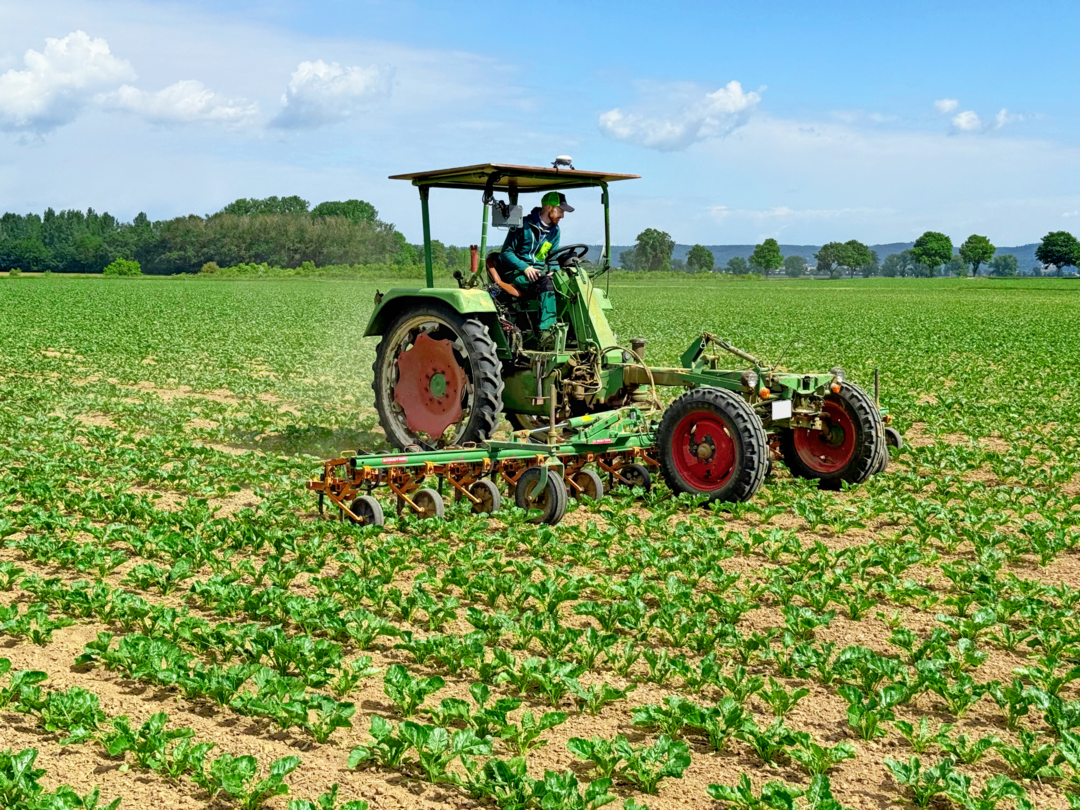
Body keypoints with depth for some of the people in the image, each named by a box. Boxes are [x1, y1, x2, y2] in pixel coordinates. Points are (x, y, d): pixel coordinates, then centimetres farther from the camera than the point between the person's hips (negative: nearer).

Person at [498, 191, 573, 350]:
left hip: (538, 272, 6)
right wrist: (525, 268, -21)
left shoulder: (554, 231, 15)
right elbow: (505, 253, -6)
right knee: (545, 283, -37)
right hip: (516, 274, -6)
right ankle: (546, 333, -48)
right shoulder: (523, 225, -5)